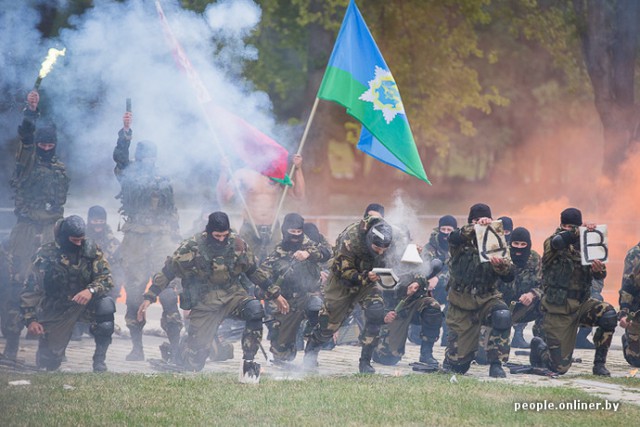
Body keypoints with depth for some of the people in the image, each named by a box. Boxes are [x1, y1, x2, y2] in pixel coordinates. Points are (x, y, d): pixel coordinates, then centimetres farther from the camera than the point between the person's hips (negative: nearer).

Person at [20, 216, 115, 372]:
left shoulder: (90, 249, -10)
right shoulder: (46, 254, -15)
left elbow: (106, 278, -15)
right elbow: (31, 288, -12)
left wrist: (91, 290, -36)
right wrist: (30, 319, -20)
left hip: (84, 303, 1)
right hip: (55, 310, -1)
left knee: (106, 305, -32)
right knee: (48, 363, -2)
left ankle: (99, 359, -17)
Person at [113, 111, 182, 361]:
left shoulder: (163, 182, 15)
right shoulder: (128, 175, 9)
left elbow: (172, 214, 15)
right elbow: (119, 157, -8)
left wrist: (175, 241, 6)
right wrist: (125, 131, -17)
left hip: (162, 240, 1)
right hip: (135, 241, -1)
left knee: (168, 291, -7)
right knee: (134, 293, 0)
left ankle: (175, 345, -6)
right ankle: (137, 347, 6)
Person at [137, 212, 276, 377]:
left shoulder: (238, 244, -5)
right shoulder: (191, 248, -13)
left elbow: (254, 272, 11)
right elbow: (167, 273, -4)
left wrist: (275, 295, 14)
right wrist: (148, 298, -8)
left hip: (232, 295, 3)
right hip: (204, 305, -3)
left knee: (255, 310, -32)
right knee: (193, 363, -6)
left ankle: (249, 363, -20)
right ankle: (171, 353, 31)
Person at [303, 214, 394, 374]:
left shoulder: (389, 242, -19)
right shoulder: (350, 240, -34)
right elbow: (345, 272, -26)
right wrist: (366, 277, -40)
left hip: (369, 278, 3)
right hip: (343, 279, -3)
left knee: (376, 310, -22)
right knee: (330, 320, 0)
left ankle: (365, 362, -12)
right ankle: (310, 353, 29)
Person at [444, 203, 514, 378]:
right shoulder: (462, 241, 0)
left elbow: (509, 277, -8)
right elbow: (453, 238, -27)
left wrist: (501, 265, -30)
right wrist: (475, 228, -42)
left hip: (487, 298, 1)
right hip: (462, 304, -1)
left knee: (502, 315, -35)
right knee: (458, 364, -3)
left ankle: (496, 365, -23)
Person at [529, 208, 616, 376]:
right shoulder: (552, 244, -6)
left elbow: (600, 275, -2)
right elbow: (557, 241, -32)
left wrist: (598, 270, -25)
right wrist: (579, 232, -40)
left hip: (581, 305, 4)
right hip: (558, 311, -4)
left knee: (609, 315, -28)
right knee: (560, 367, -6)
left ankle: (599, 364, -10)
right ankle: (539, 346, 29)